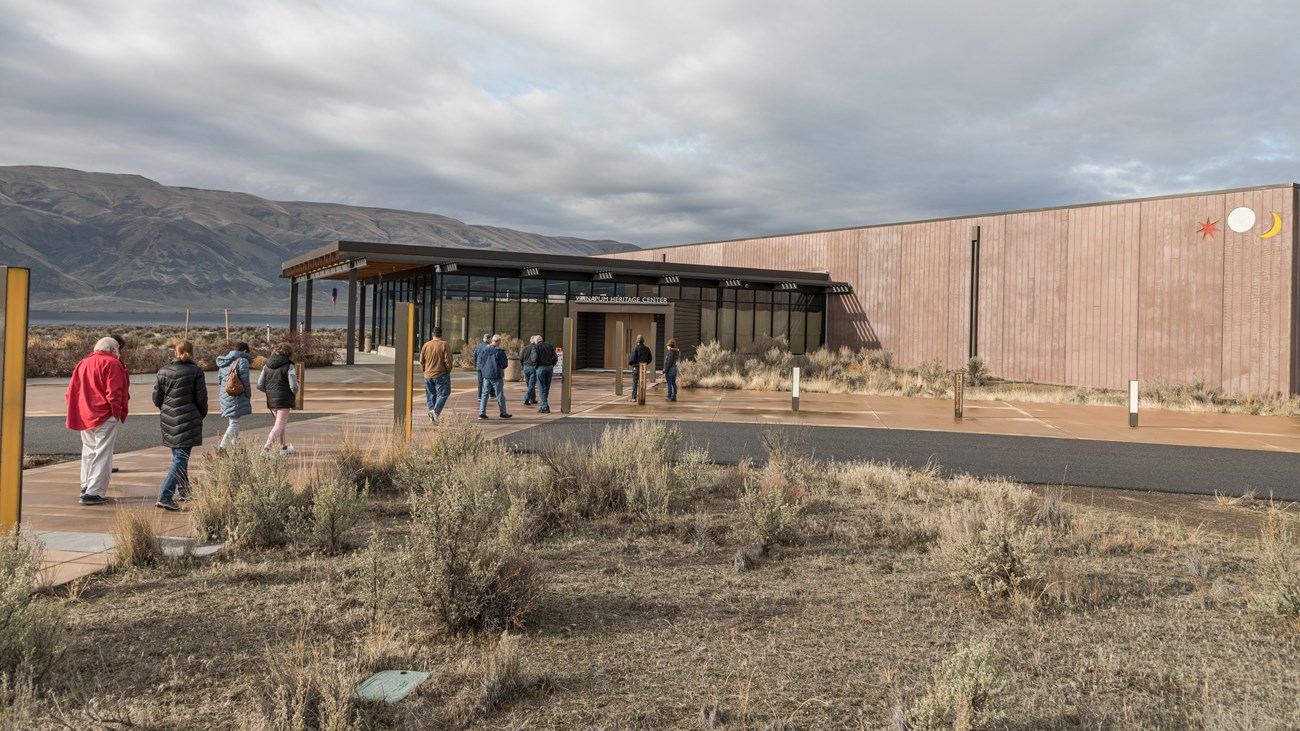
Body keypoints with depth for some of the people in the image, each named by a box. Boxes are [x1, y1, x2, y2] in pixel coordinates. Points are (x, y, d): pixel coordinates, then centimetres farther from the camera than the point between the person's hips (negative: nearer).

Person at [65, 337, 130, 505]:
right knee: (102, 455, -5)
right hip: (105, 416, -8)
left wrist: (79, 412, 16)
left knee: (89, 451, 20)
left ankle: (86, 487, 24)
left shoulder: (82, 364, 16)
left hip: (84, 416, 8)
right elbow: (114, 391, -17)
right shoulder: (111, 363, -8)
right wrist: (117, 412, -9)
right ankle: (94, 492, -9)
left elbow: (71, 391, 14)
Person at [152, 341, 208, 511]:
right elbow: (201, 398, -9)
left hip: (168, 420, 6)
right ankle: (165, 497, -13)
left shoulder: (163, 370, 5)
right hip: (188, 420, -6)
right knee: (181, 459, -4)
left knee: (178, 456, 21)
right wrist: (202, 414, 10)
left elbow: (157, 398, 6)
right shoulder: (195, 371, -10)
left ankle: (184, 491, 34)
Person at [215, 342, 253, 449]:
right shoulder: (242, 361, -10)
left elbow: (219, 379, 17)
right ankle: (222, 445, -13)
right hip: (237, 397, -8)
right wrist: (248, 396, -3)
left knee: (234, 421, 16)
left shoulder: (223, 362, 14)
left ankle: (235, 446, 21)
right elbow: (245, 381, -14)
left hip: (225, 396, 8)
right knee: (234, 422, -5)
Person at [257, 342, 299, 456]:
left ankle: (284, 447, 32)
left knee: (281, 422, 23)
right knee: (279, 425, -4)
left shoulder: (267, 366, 6)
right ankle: (266, 448, -18)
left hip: (271, 400, 6)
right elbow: (294, 387, -15)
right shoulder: (289, 366, -10)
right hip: (284, 400, -6)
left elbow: (260, 385, 3)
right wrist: (294, 392, 7)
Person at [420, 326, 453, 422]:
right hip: (441, 375, -4)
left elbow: (421, 361, 7)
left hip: (428, 376, 4)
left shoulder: (426, 345, 3)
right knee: (442, 394, -1)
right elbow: (448, 360, -11)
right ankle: (435, 410, -21)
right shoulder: (444, 345, -8)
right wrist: (448, 371, 4)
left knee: (431, 396, 12)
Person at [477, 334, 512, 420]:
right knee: (500, 395, 6)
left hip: (486, 375, 5)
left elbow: (480, 361, 8)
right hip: (496, 376, -4)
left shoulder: (485, 351, 3)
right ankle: (503, 413, 13)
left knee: (484, 394, 8)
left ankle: (482, 413, 3)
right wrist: (506, 359, 6)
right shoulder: (500, 352, -13)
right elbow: (504, 365, -14)